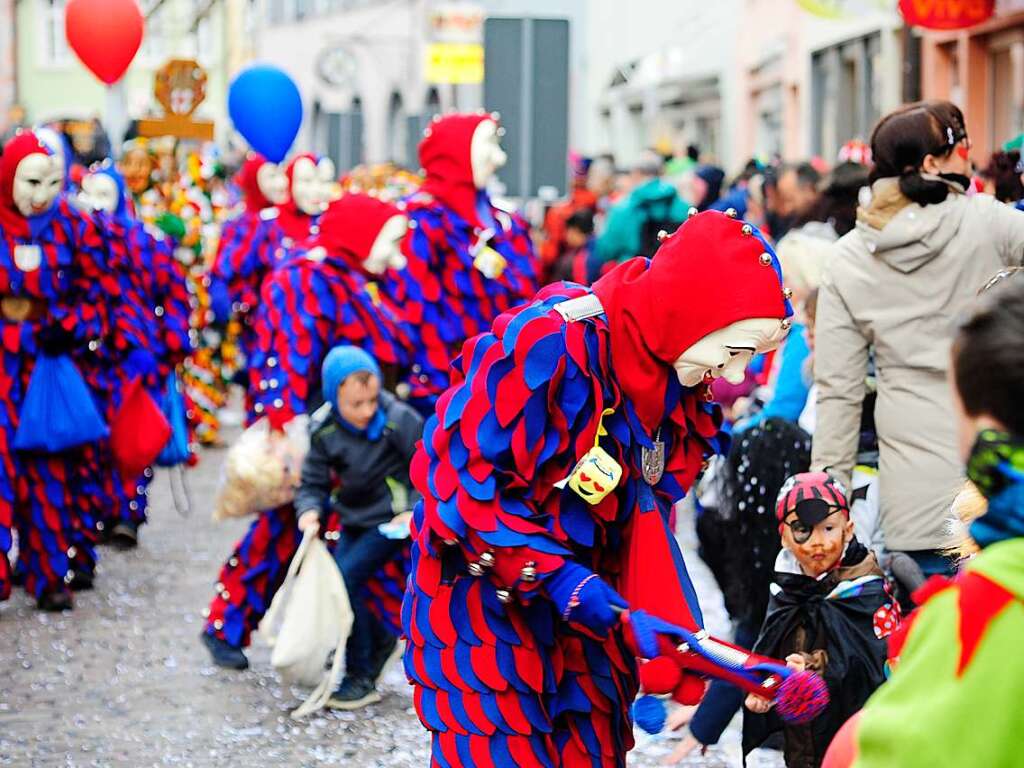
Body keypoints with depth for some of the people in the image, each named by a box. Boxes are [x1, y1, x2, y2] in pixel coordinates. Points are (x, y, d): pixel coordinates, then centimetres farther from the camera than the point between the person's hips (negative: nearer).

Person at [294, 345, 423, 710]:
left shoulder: (399, 420, -20)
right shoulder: (323, 430, -8)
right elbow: (313, 483, 0)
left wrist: (414, 511, -22)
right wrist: (310, 511, -21)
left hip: (390, 521, -6)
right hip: (354, 521, 6)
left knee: (344, 579, -17)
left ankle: (362, 678, -7)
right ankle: (378, 639, 33)